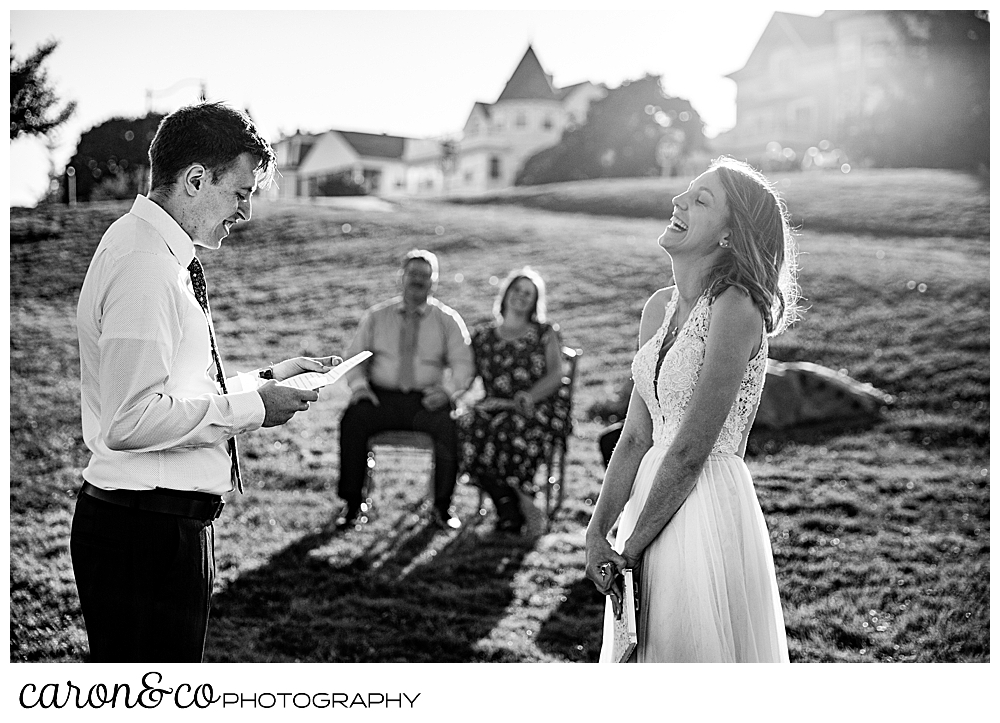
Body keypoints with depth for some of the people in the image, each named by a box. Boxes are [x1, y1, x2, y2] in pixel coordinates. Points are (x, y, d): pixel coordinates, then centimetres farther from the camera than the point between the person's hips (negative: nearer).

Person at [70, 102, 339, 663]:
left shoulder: (164, 257, 13)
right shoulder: (143, 265, -18)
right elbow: (131, 420, -25)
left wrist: (267, 379, 13)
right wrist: (250, 407, -17)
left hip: (172, 521, 10)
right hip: (146, 529, -10)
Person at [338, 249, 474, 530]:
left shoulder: (448, 320, 8)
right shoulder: (376, 316, 13)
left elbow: (463, 365, 2)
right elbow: (354, 357, 12)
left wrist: (447, 390, -18)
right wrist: (358, 384, -9)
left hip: (426, 400, -1)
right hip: (381, 396, 1)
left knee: (448, 425, -32)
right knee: (352, 419, -29)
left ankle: (442, 507, -18)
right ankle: (353, 504, -17)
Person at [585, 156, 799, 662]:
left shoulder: (736, 309, -16)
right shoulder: (660, 307, 8)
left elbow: (690, 452, -17)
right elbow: (636, 436, 7)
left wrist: (629, 549, -11)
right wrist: (596, 533, -2)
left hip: (708, 507, -8)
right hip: (653, 499, 8)